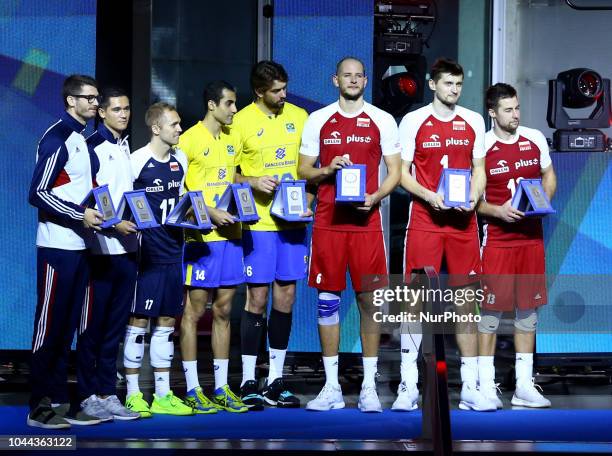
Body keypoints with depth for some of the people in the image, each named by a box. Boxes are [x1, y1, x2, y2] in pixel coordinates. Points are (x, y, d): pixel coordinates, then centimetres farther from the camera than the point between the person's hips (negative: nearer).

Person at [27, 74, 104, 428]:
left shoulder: (84, 140, 16)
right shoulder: (57, 138, -10)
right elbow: (37, 193, -16)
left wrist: (98, 214, 9)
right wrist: (80, 214, -20)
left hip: (79, 247, 8)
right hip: (57, 248, -8)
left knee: (67, 327, 9)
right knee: (49, 325, -4)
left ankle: (59, 401, 14)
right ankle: (40, 406, 0)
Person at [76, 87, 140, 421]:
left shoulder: (128, 148, 16)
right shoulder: (92, 148, -7)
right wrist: (114, 224, -19)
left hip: (126, 248, 7)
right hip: (100, 249, -7)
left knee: (116, 325, 9)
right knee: (92, 325, -2)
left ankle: (107, 393, 13)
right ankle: (88, 396, 4)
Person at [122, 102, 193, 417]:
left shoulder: (180, 160, 11)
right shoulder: (138, 161, -10)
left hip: (173, 251, 7)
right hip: (146, 252, -7)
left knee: (167, 321, 10)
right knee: (138, 320, -2)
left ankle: (162, 396, 17)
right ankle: (133, 394, 6)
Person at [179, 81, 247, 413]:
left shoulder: (232, 140, 14)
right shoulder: (190, 140, -8)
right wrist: (210, 213, -18)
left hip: (230, 235, 7)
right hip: (200, 236, -7)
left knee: (224, 310, 9)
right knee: (194, 309, -1)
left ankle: (222, 388, 15)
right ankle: (193, 389, 4)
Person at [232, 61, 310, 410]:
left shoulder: (300, 117, 8)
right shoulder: (241, 122, -4)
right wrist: (252, 182, -17)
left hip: (293, 221, 4)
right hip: (258, 222, -4)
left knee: (286, 296, 6)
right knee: (257, 297, -3)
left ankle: (275, 381, 14)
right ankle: (249, 383, 4)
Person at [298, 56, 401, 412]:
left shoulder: (382, 121, 5)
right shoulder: (318, 120, 8)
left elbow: (395, 172, 5)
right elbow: (304, 170, 11)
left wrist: (374, 197, -12)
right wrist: (328, 170, -10)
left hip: (366, 220, -1)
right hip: (328, 221, 1)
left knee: (370, 300, -1)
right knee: (328, 300, 1)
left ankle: (369, 387, 6)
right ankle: (332, 387, 9)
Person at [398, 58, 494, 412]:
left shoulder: (474, 122, 10)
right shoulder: (413, 121, 2)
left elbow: (479, 170, 13)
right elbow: (403, 173, 3)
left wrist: (474, 196, -7)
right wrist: (428, 195, -14)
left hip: (464, 221, 3)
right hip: (424, 219, -3)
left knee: (467, 299, 4)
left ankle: (471, 388, 8)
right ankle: (408, 386, -1)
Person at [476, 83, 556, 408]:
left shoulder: (535, 139, 5)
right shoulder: (481, 147, -7)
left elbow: (549, 176, 16)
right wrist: (497, 211, -18)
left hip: (531, 235, 4)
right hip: (497, 236, -4)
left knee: (528, 307, 7)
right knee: (492, 307, -4)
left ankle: (524, 385, 13)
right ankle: (485, 384, 2)